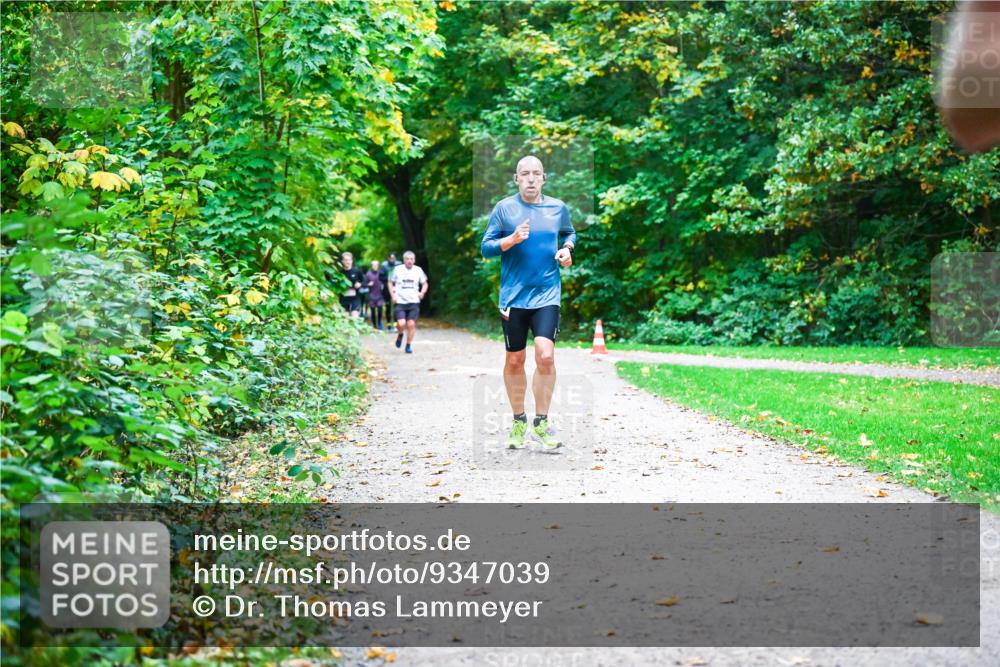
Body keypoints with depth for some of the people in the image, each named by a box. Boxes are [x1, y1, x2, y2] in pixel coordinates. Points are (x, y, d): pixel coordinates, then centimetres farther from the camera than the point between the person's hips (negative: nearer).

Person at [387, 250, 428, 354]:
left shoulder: (418, 270, 5)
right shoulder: (398, 269, 1)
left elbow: (425, 283, 14)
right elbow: (390, 282, 11)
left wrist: (422, 292, -6)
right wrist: (392, 295, -1)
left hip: (414, 302, 1)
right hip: (400, 302, -1)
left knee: (411, 324, -4)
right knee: (401, 324, -15)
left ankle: (408, 345, 11)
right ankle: (400, 335, 19)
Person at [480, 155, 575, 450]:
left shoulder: (558, 208, 5)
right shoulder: (504, 208, 0)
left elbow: (569, 233, 24)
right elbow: (486, 247, 0)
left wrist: (567, 249, 3)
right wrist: (512, 239, -17)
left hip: (547, 294, 0)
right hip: (513, 295, 0)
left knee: (545, 356, -15)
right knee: (515, 360, 8)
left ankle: (541, 422, 0)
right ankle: (518, 421, 26)